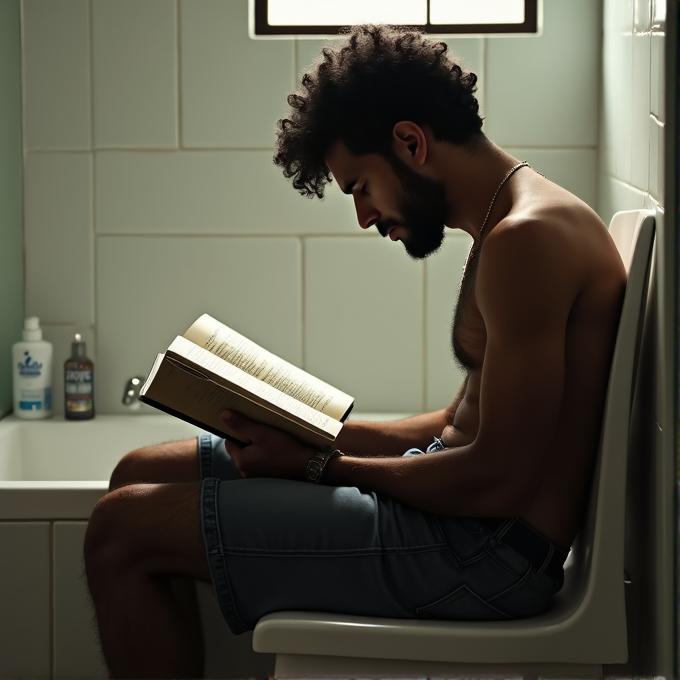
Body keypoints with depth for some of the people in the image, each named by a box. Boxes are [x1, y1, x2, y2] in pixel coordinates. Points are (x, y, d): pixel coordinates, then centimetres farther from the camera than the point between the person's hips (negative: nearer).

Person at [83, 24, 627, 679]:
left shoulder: (525, 239, -19)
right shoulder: (507, 226, 15)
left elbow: (501, 478, -23)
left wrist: (320, 466, -12)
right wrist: (310, 433, 7)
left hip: (491, 550, -11)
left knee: (122, 529, -12)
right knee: (142, 473, 13)